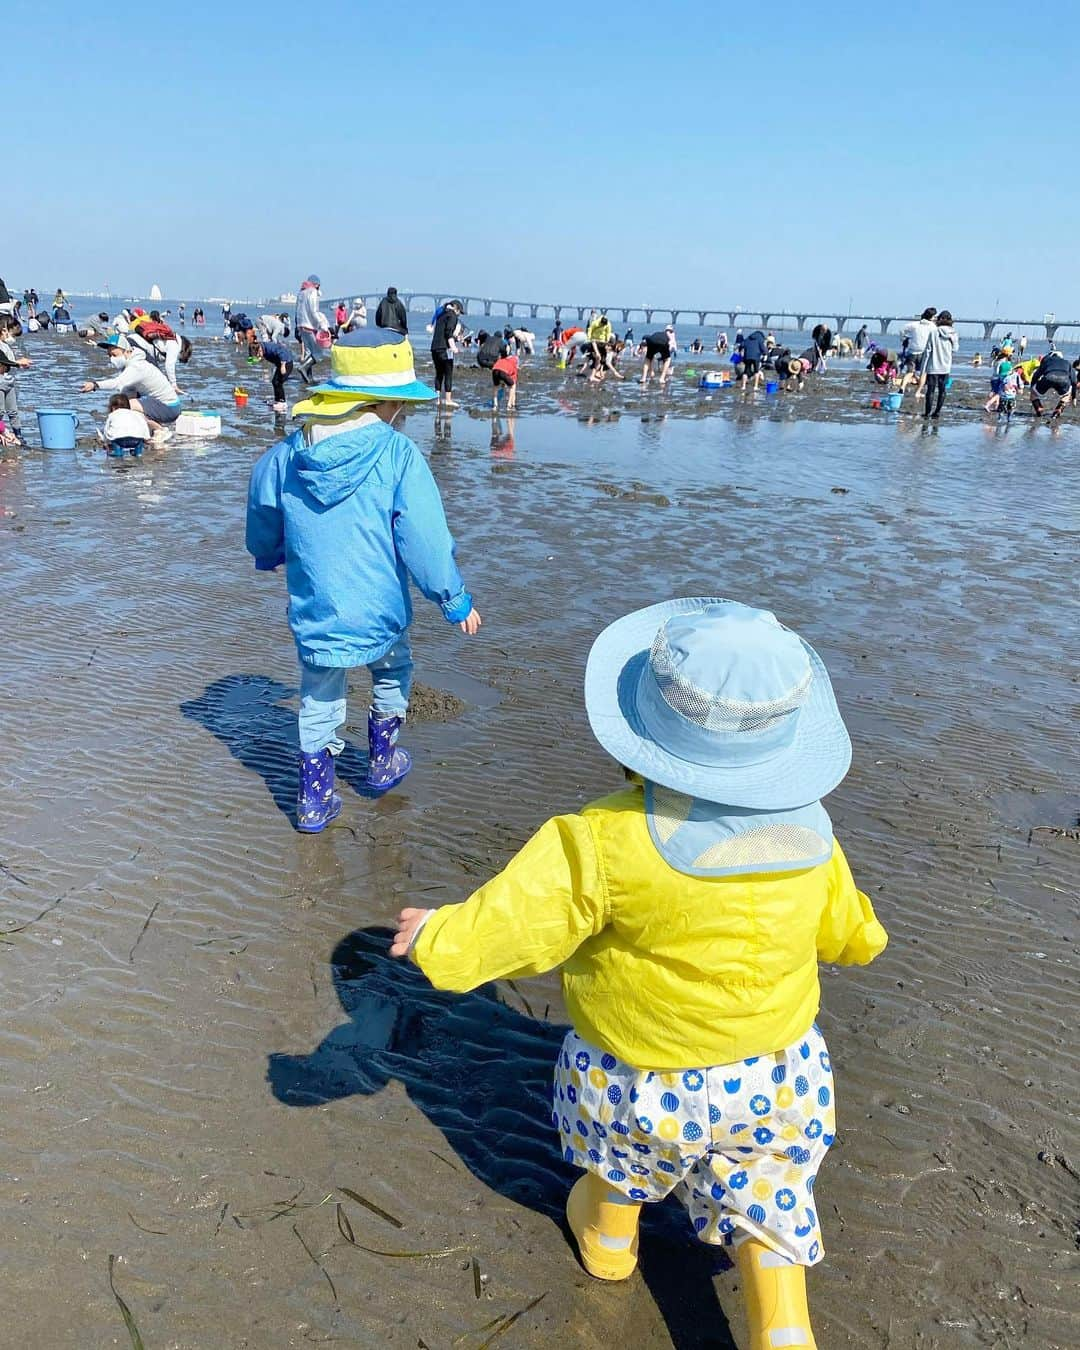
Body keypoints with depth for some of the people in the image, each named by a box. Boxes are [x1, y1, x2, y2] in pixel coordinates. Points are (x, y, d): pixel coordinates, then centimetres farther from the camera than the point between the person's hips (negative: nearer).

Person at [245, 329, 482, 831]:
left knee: (319, 700, 20)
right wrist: (455, 600, -3)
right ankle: (382, 761, 39)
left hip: (313, 615, 3)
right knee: (392, 673, 27)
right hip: (378, 612, -3)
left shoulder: (285, 454, -1)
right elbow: (425, 539, -15)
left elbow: (262, 528, 13)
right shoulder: (397, 454, -16)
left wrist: (269, 556, 36)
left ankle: (314, 797, 26)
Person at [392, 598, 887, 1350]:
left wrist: (434, 937, -7)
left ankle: (608, 1239, 59)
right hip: (775, 1077, 2)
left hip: (642, 1081, -1)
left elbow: (510, 924, -26)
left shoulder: (605, 839, -32)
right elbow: (853, 938, 1)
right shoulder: (810, 835, -16)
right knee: (768, 1219, 22)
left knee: (620, 1154, 31)